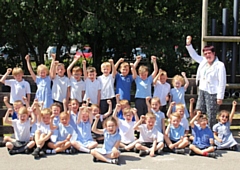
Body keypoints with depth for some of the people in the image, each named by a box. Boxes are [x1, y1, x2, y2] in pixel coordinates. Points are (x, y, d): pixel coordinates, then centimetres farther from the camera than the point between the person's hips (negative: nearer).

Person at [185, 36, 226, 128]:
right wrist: (188, 44, 9)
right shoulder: (203, 61, 8)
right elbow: (194, 55, 22)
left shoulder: (220, 65, -12)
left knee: (211, 117, -2)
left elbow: (222, 82, -13)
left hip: (212, 93, -7)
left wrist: (220, 97, -15)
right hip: (202, 91, 7)